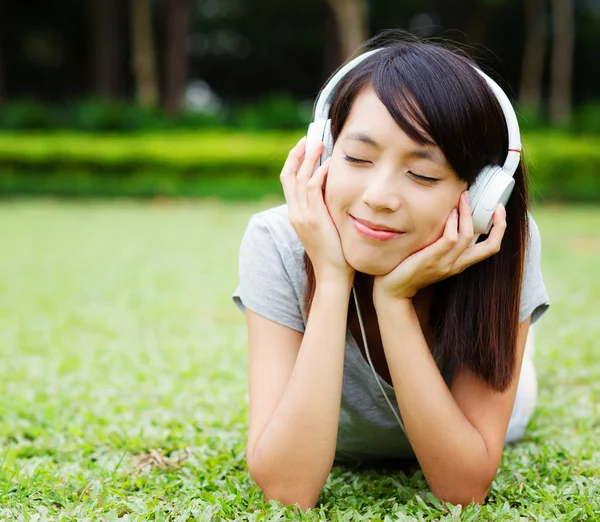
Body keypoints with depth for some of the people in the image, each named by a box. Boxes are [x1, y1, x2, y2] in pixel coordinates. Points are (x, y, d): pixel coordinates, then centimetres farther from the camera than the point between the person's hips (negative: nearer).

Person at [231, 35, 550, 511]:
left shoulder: (504, 246, -38)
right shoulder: (277, 245, -38)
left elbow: (465, 489, -38)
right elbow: (286, 492, -44)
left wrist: (395, 299, -48)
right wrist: (332, 279, -50)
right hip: (331, 450, 0)